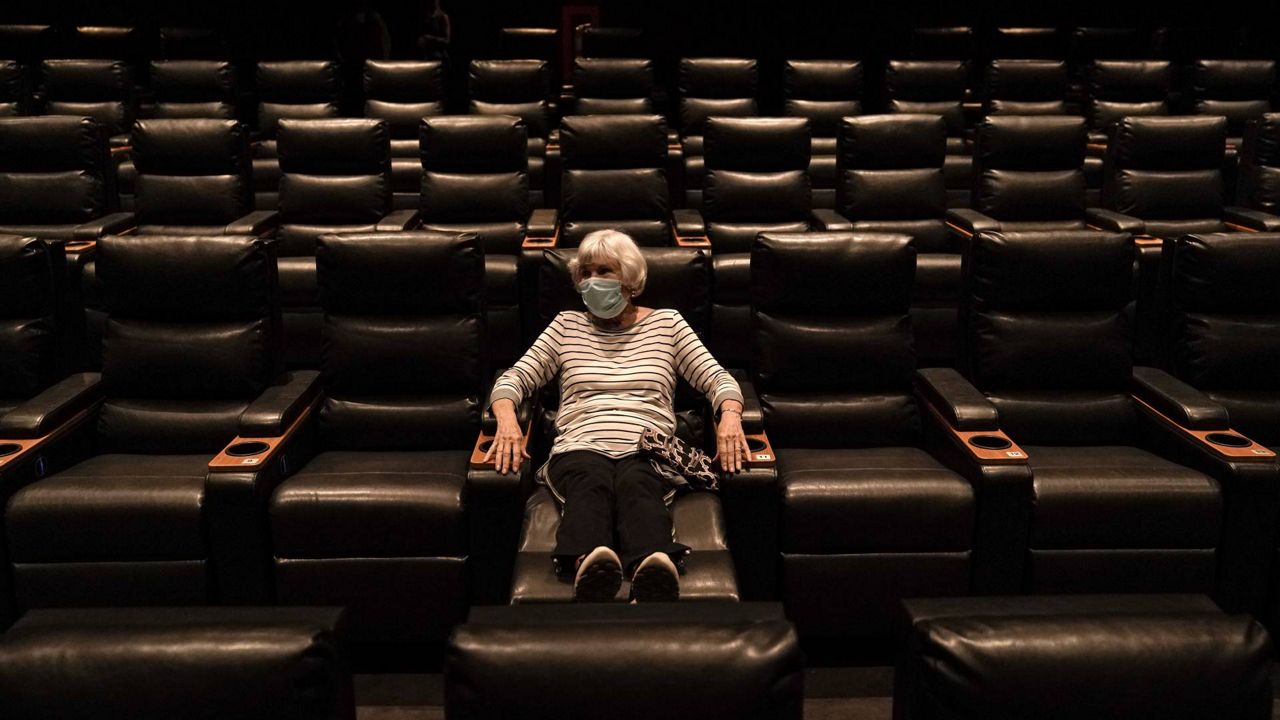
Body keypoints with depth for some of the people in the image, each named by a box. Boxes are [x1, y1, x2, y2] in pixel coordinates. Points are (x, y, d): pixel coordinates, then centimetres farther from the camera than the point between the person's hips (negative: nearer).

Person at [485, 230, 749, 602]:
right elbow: (513, 378, 15)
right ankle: (591, 566, -70)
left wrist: (730, 417, -10)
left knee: (637, 484, -39)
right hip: (580, 447, 0)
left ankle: (654, 571, -70)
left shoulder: (667, 322, 22)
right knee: (589, 481, -39)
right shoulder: (566, 325, 23)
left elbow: (718, 378, 14)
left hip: (649, 450, 0)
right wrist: (506, 419, -9)